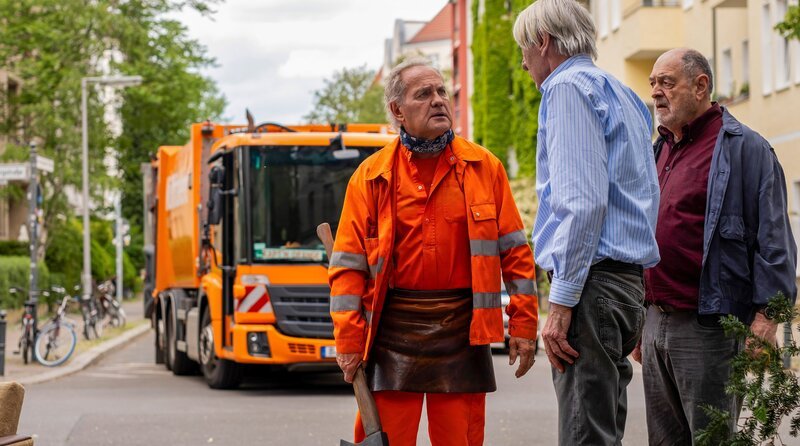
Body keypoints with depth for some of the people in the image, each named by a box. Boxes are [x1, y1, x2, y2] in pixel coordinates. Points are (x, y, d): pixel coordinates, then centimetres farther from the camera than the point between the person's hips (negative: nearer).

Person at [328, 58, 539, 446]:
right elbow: (349, 265, 3)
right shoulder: (370, 177, 3)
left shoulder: (484, 167, 6)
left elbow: (515, 250, 6)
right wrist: (348, 340, -4)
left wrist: (523, 323, 0)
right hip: (392, 329, -1)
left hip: (462, 330, 1)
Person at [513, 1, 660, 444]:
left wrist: (561, 301, -18)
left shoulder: (570, 87, -7)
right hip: (630, 280, 10)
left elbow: (583, 201, -17)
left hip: (593, 279, -10)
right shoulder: (622, 96, 23)